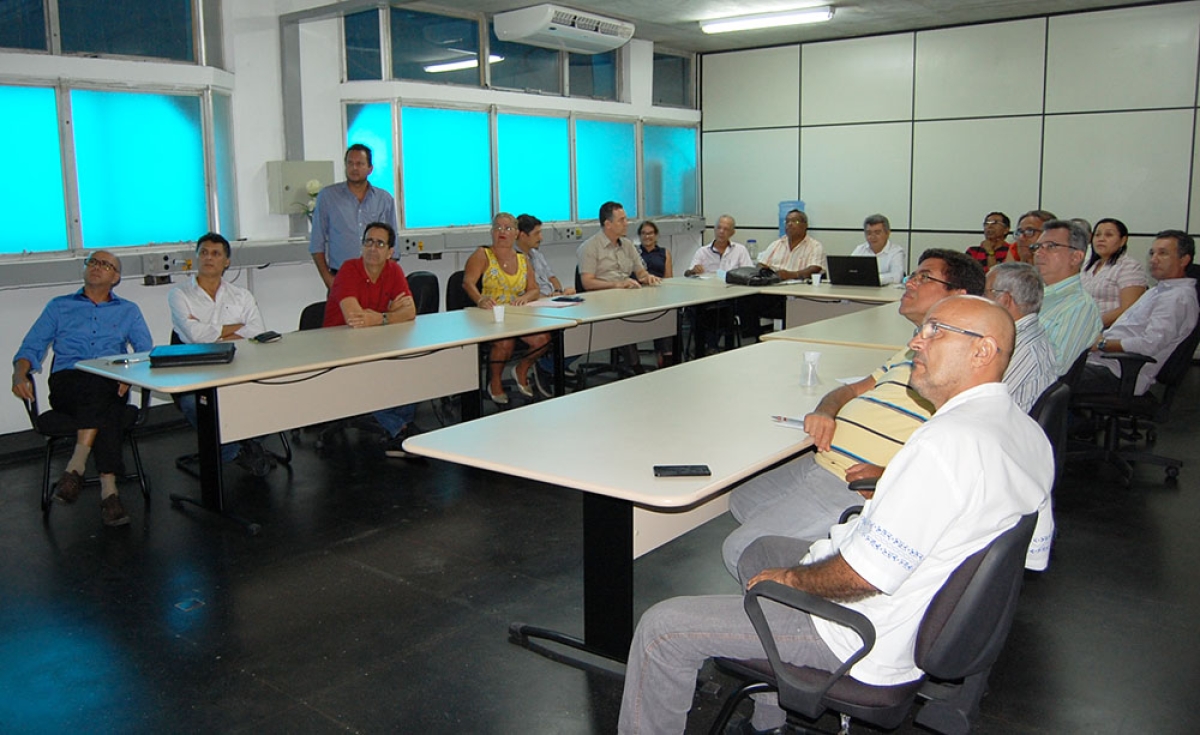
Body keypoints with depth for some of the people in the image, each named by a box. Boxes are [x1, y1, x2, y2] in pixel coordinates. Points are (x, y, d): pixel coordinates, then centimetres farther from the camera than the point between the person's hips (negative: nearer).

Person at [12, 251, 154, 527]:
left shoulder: (128, 311, 23)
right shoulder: (59, 307, 23)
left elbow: (146, 351, 8)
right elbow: (31, 347, 14)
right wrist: (19, 373, -8)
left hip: (111, 386, 1)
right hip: (67, 384, -1)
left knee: (103, 400, -39)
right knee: (103, 407, -38)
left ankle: (76, 466, -44)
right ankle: (108, 489, -45)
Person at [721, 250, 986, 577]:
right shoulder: (911, 352, 21)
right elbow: (852, 390, 25)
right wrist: (825, 412, 1)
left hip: (854, 486, -10)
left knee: (739, 552, -11)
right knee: (741, 502, 21)